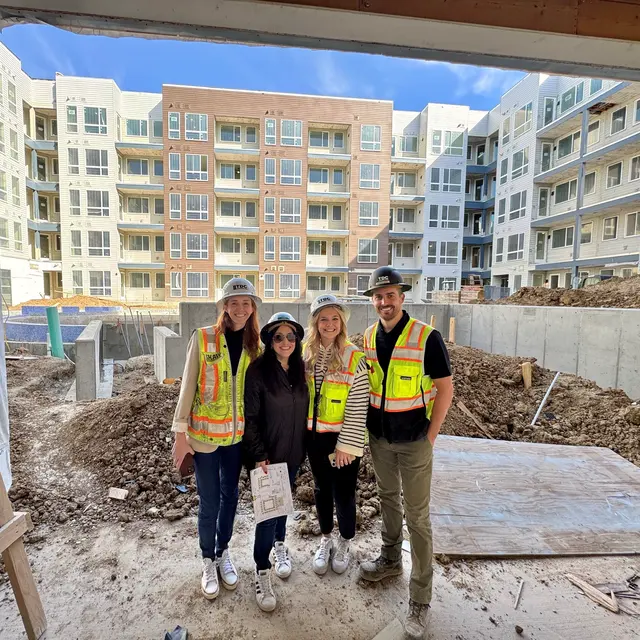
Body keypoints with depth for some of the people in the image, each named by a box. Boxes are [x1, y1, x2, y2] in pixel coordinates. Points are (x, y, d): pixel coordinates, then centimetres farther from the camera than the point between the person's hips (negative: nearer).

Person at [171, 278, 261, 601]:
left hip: (239, 434, 3)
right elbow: (188, 386, -9)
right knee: (209, 501, 9)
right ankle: (208, 561, 35)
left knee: (230, 495, 18)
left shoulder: (256, 345, -1)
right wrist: (180, 433, -8)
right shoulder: (203, 338, -12)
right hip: (205, 433, -3)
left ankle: (223, 552, 42)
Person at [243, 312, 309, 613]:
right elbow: (251, 417, -14)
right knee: (268, 507, 3)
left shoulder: (300, 369, -1)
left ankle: (279, 545, 46)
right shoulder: (258, 371, -16)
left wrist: (304, 447, 9)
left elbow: (305, 409, 8)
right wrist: (259, 455, -15)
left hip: (293, 452, 5)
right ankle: (262, 572, 22)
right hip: (268, 453, -5)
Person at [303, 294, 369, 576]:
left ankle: (344, 543, 39)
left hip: (342, 438, -4)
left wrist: (347, 446, -15)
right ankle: (325, 539, 43)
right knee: (322, 489, 20)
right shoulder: (306, 353, -2)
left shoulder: (354, 358, -16)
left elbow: (357, 409, -15)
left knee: (343, 492, 11)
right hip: (314, 435, 4)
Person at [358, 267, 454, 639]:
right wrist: (366, 428, 8)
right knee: (388, 499, 23)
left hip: (414, 440, -5)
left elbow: (445, 389, -12)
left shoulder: (427, 337, -18)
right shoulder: (369, 337, -1)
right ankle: (391, 559, 46)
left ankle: (420, 600, 23)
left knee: (417, 516, 6)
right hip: (379, 437, 5)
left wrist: (430, 436, -11)